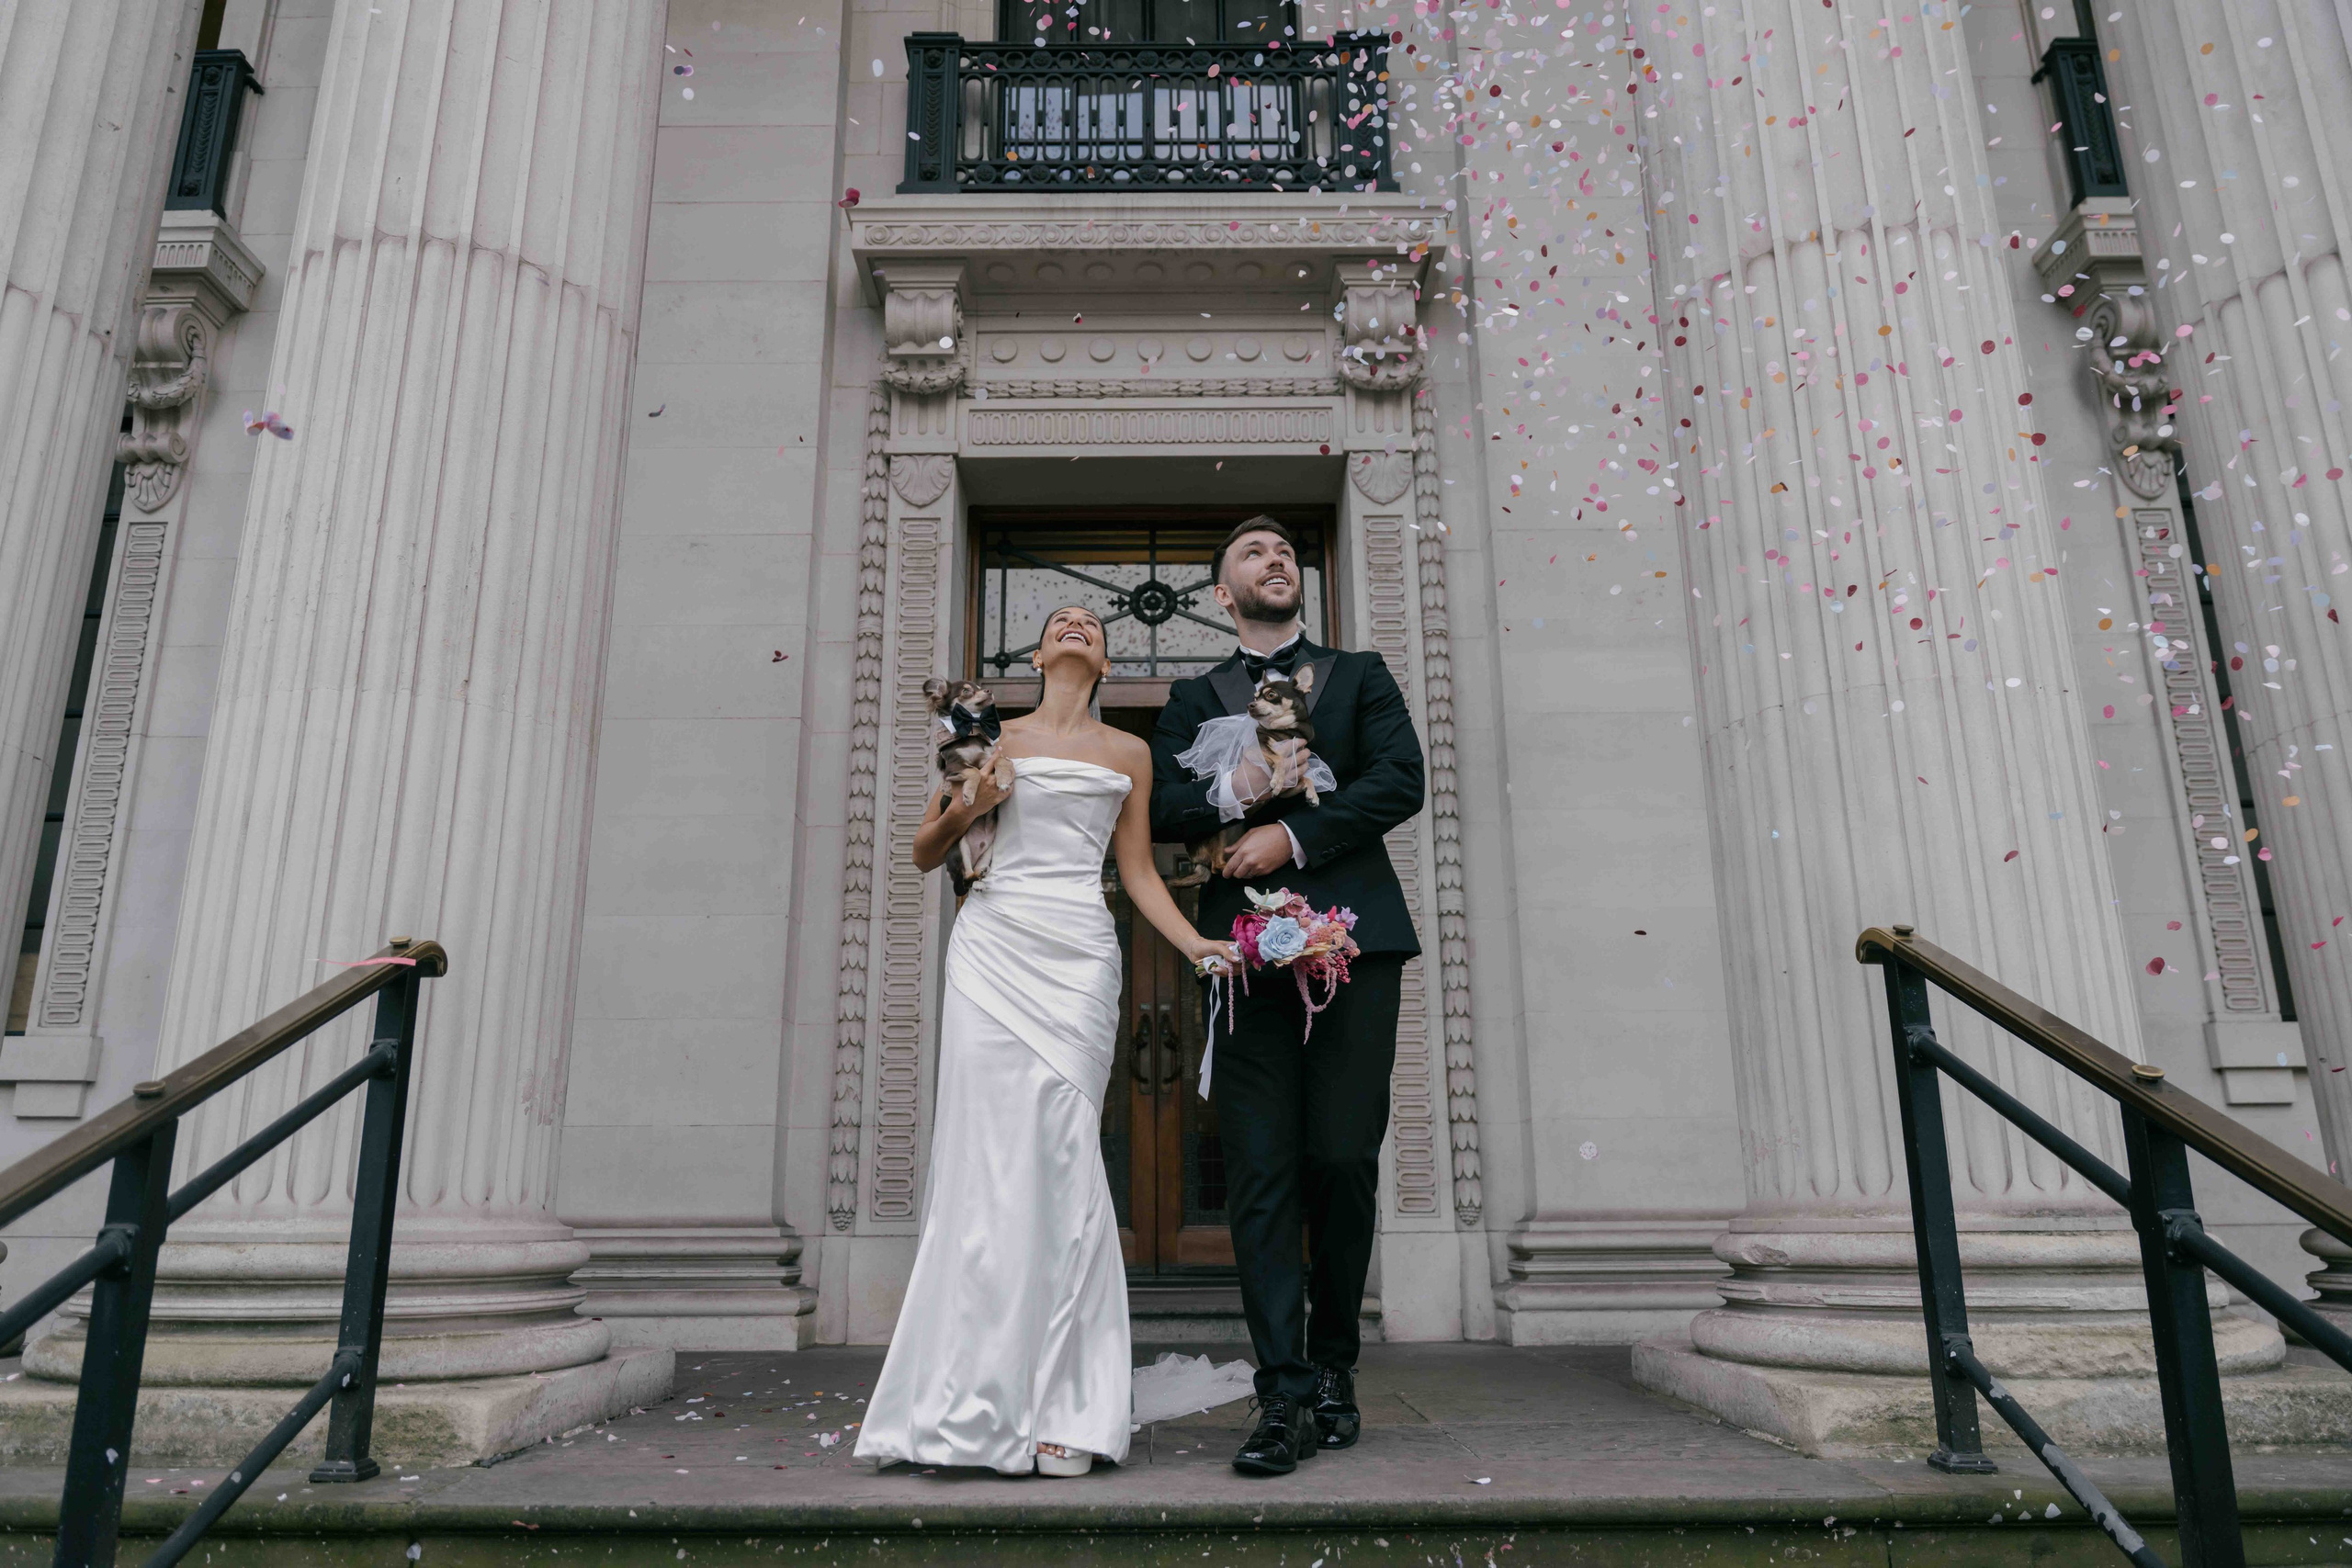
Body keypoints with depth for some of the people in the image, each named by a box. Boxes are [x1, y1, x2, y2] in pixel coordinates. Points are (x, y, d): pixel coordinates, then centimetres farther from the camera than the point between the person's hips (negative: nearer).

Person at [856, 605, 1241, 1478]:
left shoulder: (1128, 753, 18)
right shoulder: (996, 738, 15)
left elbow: (1138, 872, 15)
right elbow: (926, 854, 17)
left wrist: (1193, 942, 0)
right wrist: (959, 810, -4)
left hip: (1079, 956, 0)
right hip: (993, 946, 0)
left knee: (1059, 1161, -8)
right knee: (990, 1158, -7)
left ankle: (1058, 1411, -2)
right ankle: (977, 1405, 0)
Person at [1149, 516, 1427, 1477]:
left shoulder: (1360, 676, 19)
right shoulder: (1195, 698, 20)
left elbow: (1402, 780, 3)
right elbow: (1159, 809, 6)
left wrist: (1294, 831, -8)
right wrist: (1231, 792, -13)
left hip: (1354, 939, 0)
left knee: (1344, 1164, -1)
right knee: (1261, 1176, -5)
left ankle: (1334, 1370, 17)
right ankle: (1286, 1397, -1)